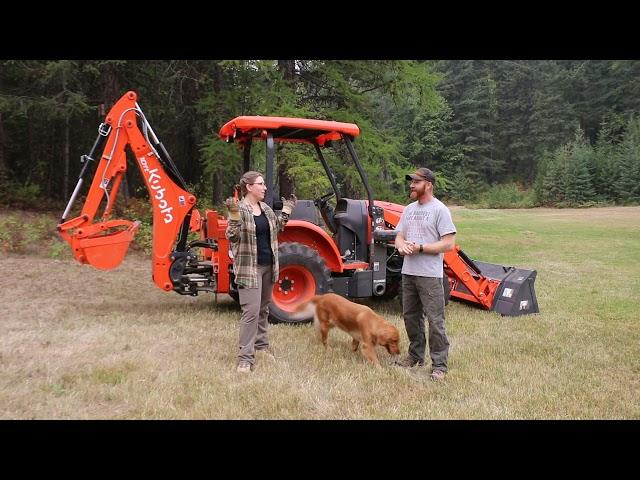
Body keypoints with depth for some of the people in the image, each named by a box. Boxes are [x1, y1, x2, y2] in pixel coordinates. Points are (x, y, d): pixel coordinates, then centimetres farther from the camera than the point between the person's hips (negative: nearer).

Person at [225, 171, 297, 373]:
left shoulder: (265, 208, 10)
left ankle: (261, 344, 34)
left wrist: (286, 211, 16)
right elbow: (232, 237, -18)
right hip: (249, 268, -8)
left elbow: (276, 228, 21)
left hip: (268, 266, 8)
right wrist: (234, 216, -31)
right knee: (251, 311, -11)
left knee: (263, 308, 18)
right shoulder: (240, 209, -12)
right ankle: (245, 358, -6)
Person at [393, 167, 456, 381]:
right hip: (408, 272, 8)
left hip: (430, 275, -8)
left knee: (435, 320, -3)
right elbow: (399, 236, 16)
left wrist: (420, 247, -19)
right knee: (411, 316, 17)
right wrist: (401, 245, -8)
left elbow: (448, 244, -14)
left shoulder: (439, 210, -9)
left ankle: (439, 365, 6)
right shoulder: (409, 209, 13)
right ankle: (416, 355, 32)